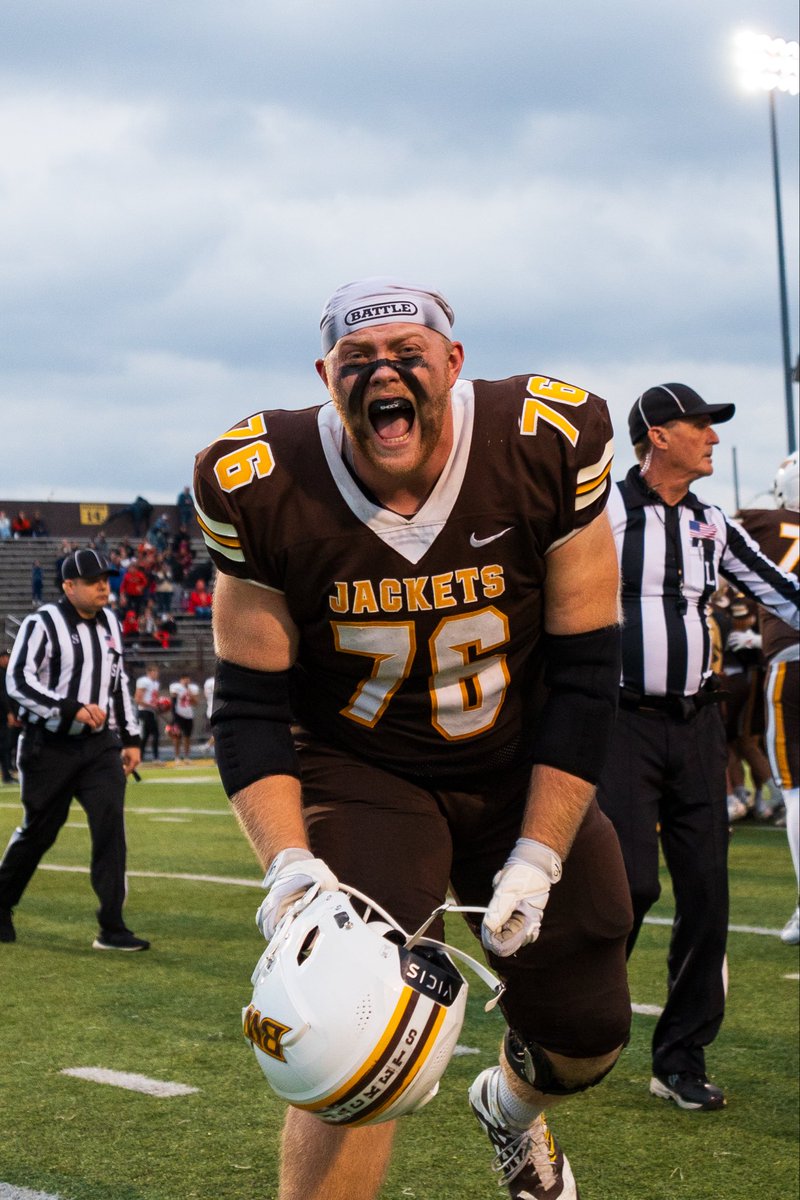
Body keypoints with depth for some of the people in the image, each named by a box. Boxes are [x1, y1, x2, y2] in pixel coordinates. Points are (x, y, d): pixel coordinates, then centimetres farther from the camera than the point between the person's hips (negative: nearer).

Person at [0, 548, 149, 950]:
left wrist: (130, 737, 17)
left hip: (100, 744, 5)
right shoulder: (42, 624, -11)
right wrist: (73, 709, -26)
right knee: (38, 831, 7)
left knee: (110, 823, -11)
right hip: (50, 746, -5)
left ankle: (111, 928, -10)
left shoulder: (110, 624, 11)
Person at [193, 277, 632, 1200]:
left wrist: (537, 861, -15)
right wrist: (288, 865, -26)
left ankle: (511, 1108, 50)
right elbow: (249, 707, -12)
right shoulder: (263, 490, -19)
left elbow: (584, 676, -13)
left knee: (585, 1038, 13)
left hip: (522, 771, 2)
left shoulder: (549, 449, -19)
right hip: (359, 770, -2)